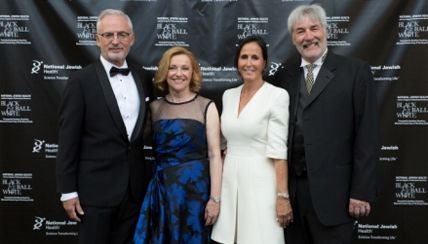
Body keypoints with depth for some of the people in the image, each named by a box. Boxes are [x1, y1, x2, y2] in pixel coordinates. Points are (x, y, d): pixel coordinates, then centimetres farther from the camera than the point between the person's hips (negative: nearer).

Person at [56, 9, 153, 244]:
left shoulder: (142, 77, 6)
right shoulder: (81, 80, -9)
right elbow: (68, 140, -9)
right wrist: (68, 191, -10)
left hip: (134, 187, 5)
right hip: (95, 188, -4)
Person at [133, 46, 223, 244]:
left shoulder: (206, 106, -2)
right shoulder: (154, 107, 6)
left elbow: (214, 154, -6)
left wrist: (215, 198, -11)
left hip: (195, 187, -2)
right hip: (162, 187, 3)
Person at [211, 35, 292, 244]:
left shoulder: (277, 95, -8)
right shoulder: (228, 95, 10)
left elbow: (278, 149, -13)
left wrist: (282, 196, -15)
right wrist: (219, 184, 13)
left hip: (259, 182, -5)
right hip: (230, 182, 5)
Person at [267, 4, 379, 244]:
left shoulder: (356, 71, -3)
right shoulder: (283, 75, 8)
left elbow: (367, 136, -6)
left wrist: (362, 191, -10)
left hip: (332, 191, -3)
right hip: (290, 188, 4)